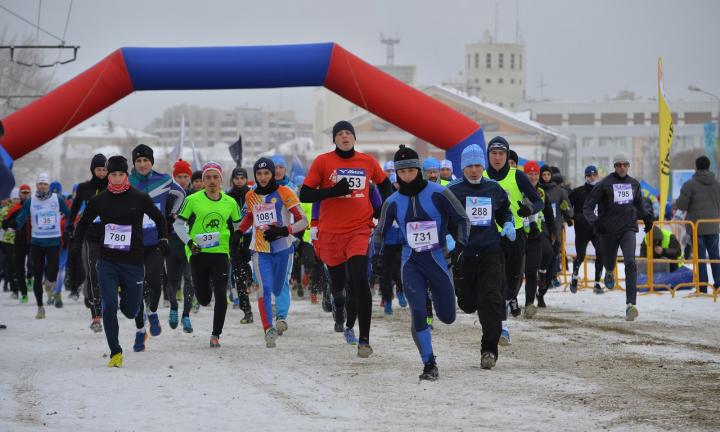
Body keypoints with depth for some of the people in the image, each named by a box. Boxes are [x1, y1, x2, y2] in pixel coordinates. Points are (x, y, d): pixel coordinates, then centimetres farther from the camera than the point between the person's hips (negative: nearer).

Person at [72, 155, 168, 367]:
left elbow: (159, 219, 10)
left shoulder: (139, 198, -4)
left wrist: (163, 239, -3)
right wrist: (76, 245, 7)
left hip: (133, 262, -1)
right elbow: (83, 223, 18)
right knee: (109, 306, -12)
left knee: (130, 311, 6)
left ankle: (130, 300, 45)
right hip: (107, 262, 1)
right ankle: (115, 353, 0)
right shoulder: (99, 200, 2)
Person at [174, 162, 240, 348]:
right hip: (198, 253, -1)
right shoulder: (193, 200, -4)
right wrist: (189, 242, -11)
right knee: (204, 299, 5)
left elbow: (238, 226, 20)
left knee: (221, 295, -11)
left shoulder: (230, 203, 5)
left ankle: (216, 335, 0)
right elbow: (178, 224, 2)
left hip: (221, 251, 1)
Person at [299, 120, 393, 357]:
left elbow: (384, 184, 23)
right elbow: (305, 195, -5)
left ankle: (364, 339, -13)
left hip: (359, 229, 0)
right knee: (338, 282, 14)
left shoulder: (367, 162, 5)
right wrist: (334, 191, -18)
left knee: (359, 280, -17)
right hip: (331, 232, 0)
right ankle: (339, 307, 53)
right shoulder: (322, 161, -2)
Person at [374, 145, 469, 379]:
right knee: (417, 313, -16)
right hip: (411, 263, 1)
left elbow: (462, 219, -1)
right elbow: (380, 231, 13)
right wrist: (377, 256, 0)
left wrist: (461, 244, -14)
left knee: (447, 317, 6)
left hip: (438, 260, -1)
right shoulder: (393, 202, -1)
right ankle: (429, 364, -4)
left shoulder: (438, 193, -10)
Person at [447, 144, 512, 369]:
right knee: (468, 304, 6)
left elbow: (505, 211, 25)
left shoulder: (494, 189, 9)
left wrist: (508, 224, 4)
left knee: (491, 300, -13)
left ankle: (489, 349, -8)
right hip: (463, 252, -1)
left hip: (490, 251, 1)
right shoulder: (453, 190, -2)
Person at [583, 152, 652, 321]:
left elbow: (639, 205, 27)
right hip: (609, 230, -1)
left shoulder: (634, 184, 9)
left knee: (630, 262, -21)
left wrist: (646, 216, 6)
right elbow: (588, 206, -4)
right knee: (610, 263, 17)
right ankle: (609, 272, 61)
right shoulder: (604, 184, -4)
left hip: (628, 228, 1)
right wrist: (594, 220, -22)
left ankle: (630, 304, -29)